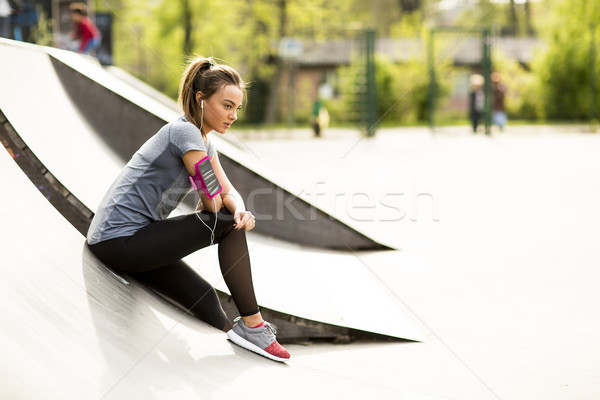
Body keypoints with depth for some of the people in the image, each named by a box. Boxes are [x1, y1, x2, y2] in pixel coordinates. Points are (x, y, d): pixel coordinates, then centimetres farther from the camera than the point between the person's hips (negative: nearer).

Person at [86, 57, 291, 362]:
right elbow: (212, 201, -15)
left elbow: (228, 192, 11)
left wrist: (240, 210, -12)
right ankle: (252, 324, -4)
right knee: (227, 225, -10)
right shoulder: (184, 131, -15)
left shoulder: (204, 143, 15)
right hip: (120, 240, -10)